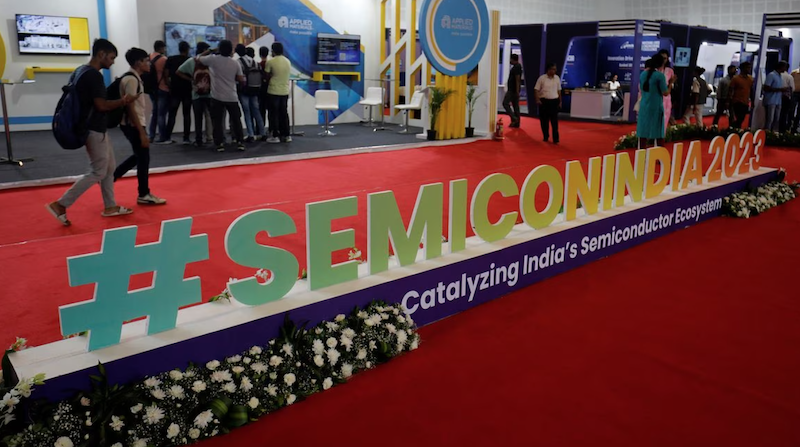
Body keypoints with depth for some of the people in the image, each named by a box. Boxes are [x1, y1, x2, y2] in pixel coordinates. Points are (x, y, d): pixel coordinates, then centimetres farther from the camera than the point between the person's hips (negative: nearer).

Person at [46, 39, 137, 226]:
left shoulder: (80, 71, 10)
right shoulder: (94, 75, -20)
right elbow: (101, 105, -23)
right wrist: (123, 101, -10)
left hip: (94, 128, 10)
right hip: (94, 130, -10)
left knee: (109, 168, 17)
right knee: (98, 172, -3)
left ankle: (110, 206, 24)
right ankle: (60, 205, -1)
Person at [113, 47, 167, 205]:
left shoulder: (133, 77, 13)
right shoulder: (132, 79, -18)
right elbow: (130, 108, -22)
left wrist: (141, 129, 20)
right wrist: (142, 133, -22)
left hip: (131, 124, 10)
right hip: (133, 125, -10)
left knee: (139, 156, 20)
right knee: (143, 158, 0)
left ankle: (111, 177, 24)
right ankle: (144, 195, 10)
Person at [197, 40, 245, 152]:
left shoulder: (213, 59, -5)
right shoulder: (236, 63, 0)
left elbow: (198, 59, 8)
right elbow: (241, 79, 3)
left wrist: (208, 51, 21)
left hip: (217, 97, -1)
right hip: (232, 97, 1)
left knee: (217, 121, 6)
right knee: (236, 120, 10)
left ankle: (219, 144, 3)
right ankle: (240, 142, 10)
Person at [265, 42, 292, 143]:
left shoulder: (270, 62, -10)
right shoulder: (288, 61, 6)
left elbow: (267, 76, -4)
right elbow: (287, 75, 11)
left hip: (273, 91, -5)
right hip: (285, 91, 5)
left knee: (274, 114, 2)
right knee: (284, 113, 11)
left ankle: (275, 136, 2)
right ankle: (286, 135, 13)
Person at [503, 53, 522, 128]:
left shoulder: (516, 67, -14)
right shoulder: (518, 66, 17)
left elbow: (517, 80, -21)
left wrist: (517, 91, -24)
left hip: (512, 90, -10)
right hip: (513, 90, 10)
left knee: (505, 103, -9)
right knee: (515, 106, 9)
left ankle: (514, 118, -15)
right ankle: (516, 123, 10)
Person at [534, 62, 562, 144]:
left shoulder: (557, 78, 6)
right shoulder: (542, 78, -4)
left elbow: (559, 90, 13)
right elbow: (536, 90, -5)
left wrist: (560, 101, 11)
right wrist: (537, 99, -16)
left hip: (554, 101, 2)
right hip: (544, 101, -2)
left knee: (554, 121, -4)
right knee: (544, 120, 5)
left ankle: (555, 139, -5)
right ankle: (545, 136, 19)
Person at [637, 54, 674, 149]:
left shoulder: (643, 74, 6)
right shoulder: (660, 75, -12)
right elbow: (665, 93, -11)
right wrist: (671, 83, 3)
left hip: (644, 106, 5)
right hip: (656, 107, -5)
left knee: (643, 131, 7)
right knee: (659, 132, 4)